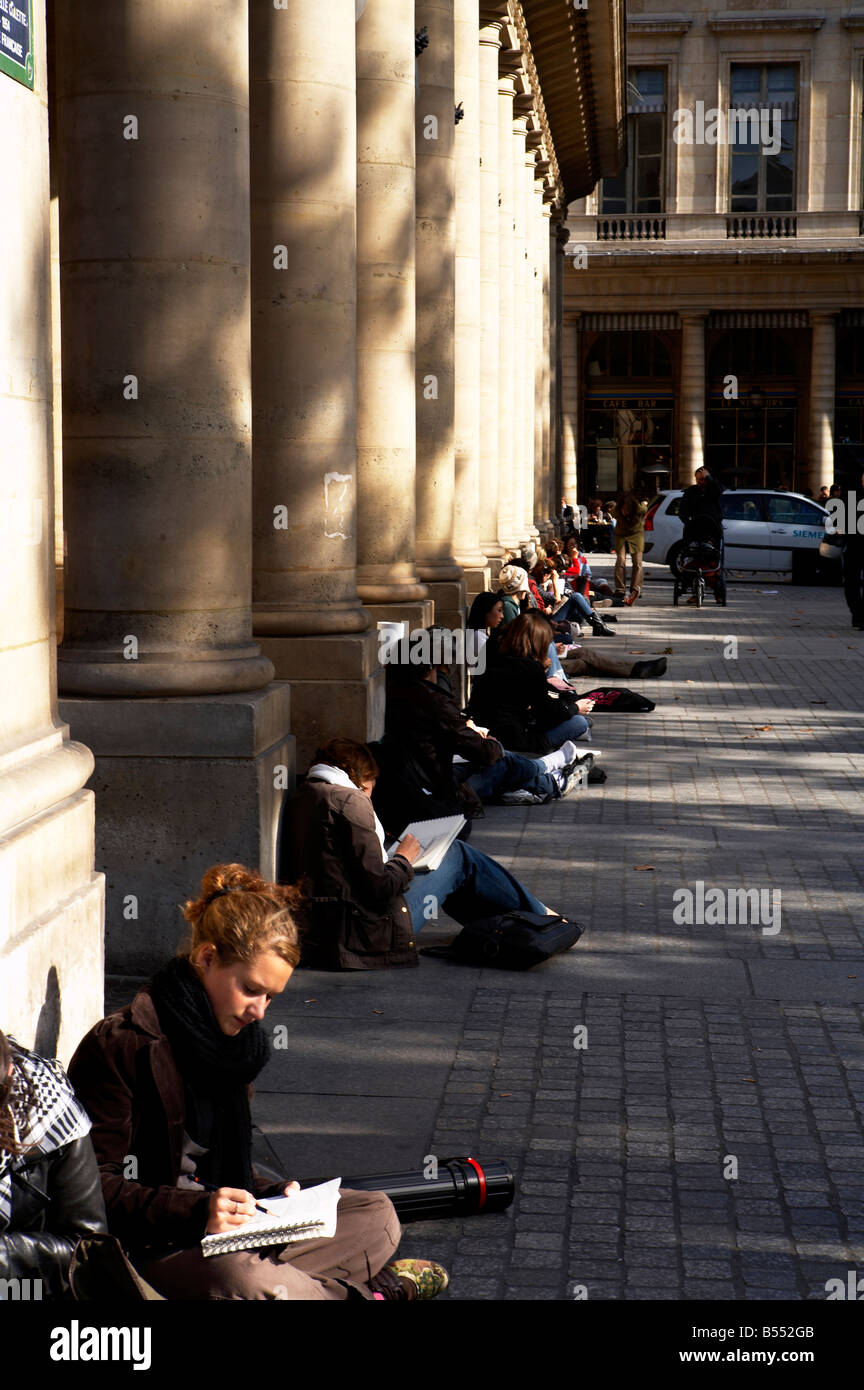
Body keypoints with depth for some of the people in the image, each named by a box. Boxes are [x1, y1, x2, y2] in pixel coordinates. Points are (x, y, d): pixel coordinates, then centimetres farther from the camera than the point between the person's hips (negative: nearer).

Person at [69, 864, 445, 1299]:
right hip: (145, 1249, -8)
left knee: (376, 1214, 4)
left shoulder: (232, 1041, 12)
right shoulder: (119, 1046, -16)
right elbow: (96, 1189, -17)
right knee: (240, 1278, -37)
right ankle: (363, 1288, -12)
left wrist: (271, 1195, -1)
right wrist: (195, 1211, -28)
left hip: (218, 1234, 8)